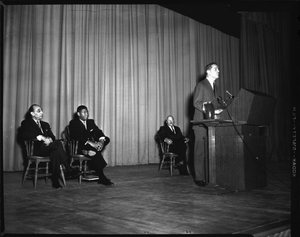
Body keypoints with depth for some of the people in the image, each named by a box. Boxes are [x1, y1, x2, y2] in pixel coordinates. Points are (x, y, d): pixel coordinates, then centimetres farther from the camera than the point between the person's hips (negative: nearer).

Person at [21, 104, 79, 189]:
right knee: (58, 143, -32)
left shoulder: (45, 124, 29)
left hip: (47, 147, 5)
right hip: (36, 149, -5)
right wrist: (42, 138, -21)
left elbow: (52, 137, 16)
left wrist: (49, 139, -10)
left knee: (55, 152, -34)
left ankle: (55, 181, -36)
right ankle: (68, 169, -30)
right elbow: (26, 135, -9)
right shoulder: (26, 123, 13)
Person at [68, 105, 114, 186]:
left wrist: (101, 141, -18)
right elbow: (78, 137, -18)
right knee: (94, 150, -35)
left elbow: (99, 132, 5)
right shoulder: (73, 123, -3)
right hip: (79, 147, -7)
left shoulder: (90, 122, 17)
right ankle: (102, 178, -35)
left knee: (107, 139, -13)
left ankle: (87, 152, -30)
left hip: (92, 144, 7)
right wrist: (91, 143, -30)